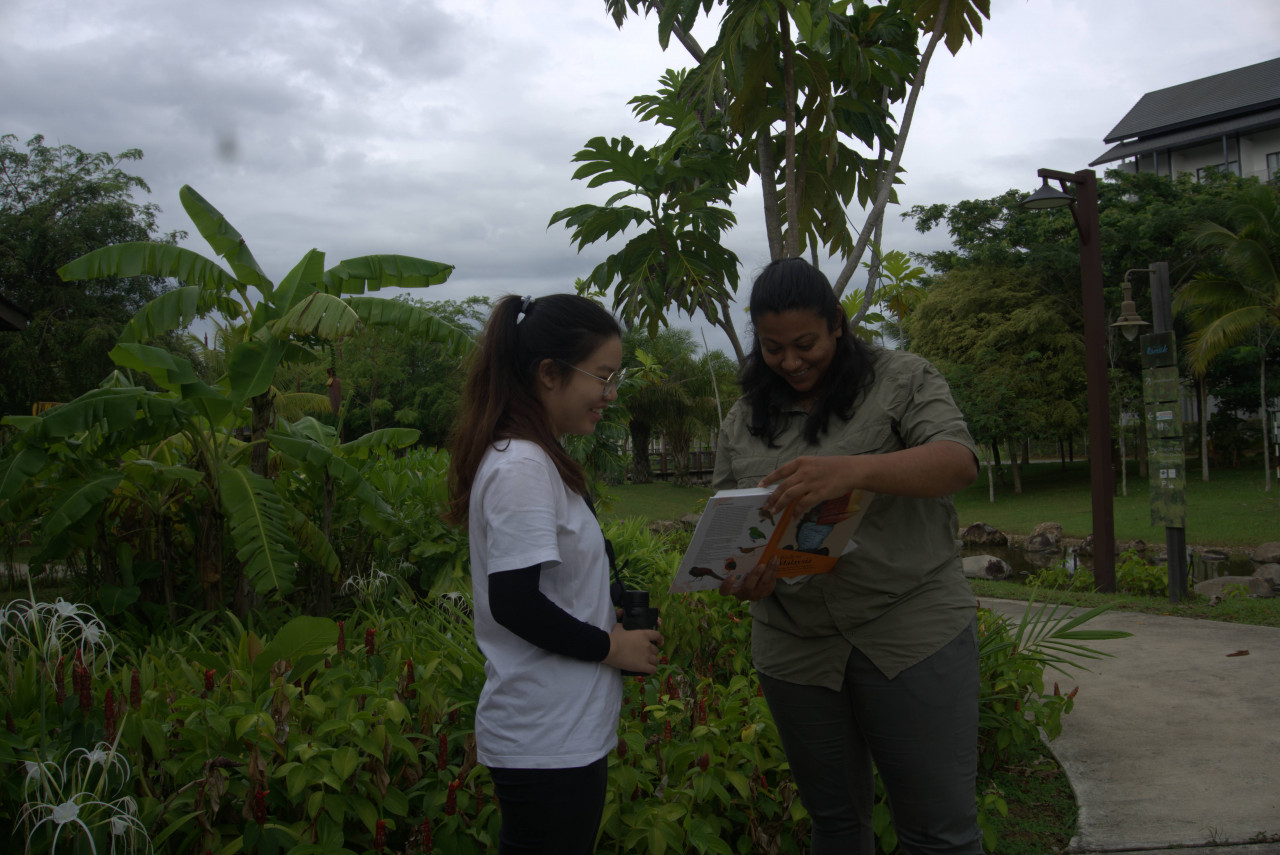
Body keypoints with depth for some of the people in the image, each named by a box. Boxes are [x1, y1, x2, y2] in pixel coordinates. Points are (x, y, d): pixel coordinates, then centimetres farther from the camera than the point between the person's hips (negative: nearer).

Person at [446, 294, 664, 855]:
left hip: (558, 733, 9)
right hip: (549, 745, -9)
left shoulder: (533, 460, 11)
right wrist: (611, 646, -13)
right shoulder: (521, 468, -19)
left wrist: (606, 616, 3)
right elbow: (513, 602, -24)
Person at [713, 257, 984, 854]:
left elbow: (959, 461, -16)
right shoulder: (742, 421, 11)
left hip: (913, 632, -4)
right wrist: (736, 576, -12)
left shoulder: (901, 380, -1)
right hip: (794, 645, 4)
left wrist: (853, 471, -34)